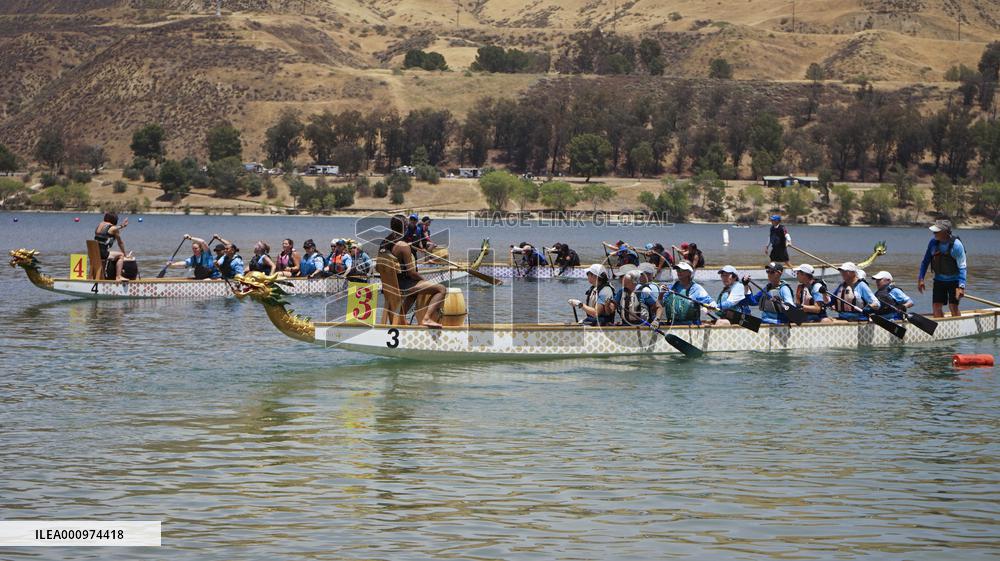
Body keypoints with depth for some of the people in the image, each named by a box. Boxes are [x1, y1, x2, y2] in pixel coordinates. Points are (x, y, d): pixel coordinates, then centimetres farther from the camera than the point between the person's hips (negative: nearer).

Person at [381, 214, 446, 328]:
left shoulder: (384, 244, 6)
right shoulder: (403, 245, -19)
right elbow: (411, 272, -21)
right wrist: (425, 280, -4)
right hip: (404, 284, -9)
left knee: (415, 290, 42)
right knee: (441, 289, -15)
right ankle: (427, 318, -26)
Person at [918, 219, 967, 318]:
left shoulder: (956, 245, -21)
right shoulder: (933, 242, -7)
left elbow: (962, 267, -20)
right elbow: (925, 261, 4)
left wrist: (961, 286, -27)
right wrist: (921, 278, -1)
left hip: (954, 280, -5)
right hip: (939, 280, 5)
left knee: (953, 307, -8)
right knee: (936, 306, 2)